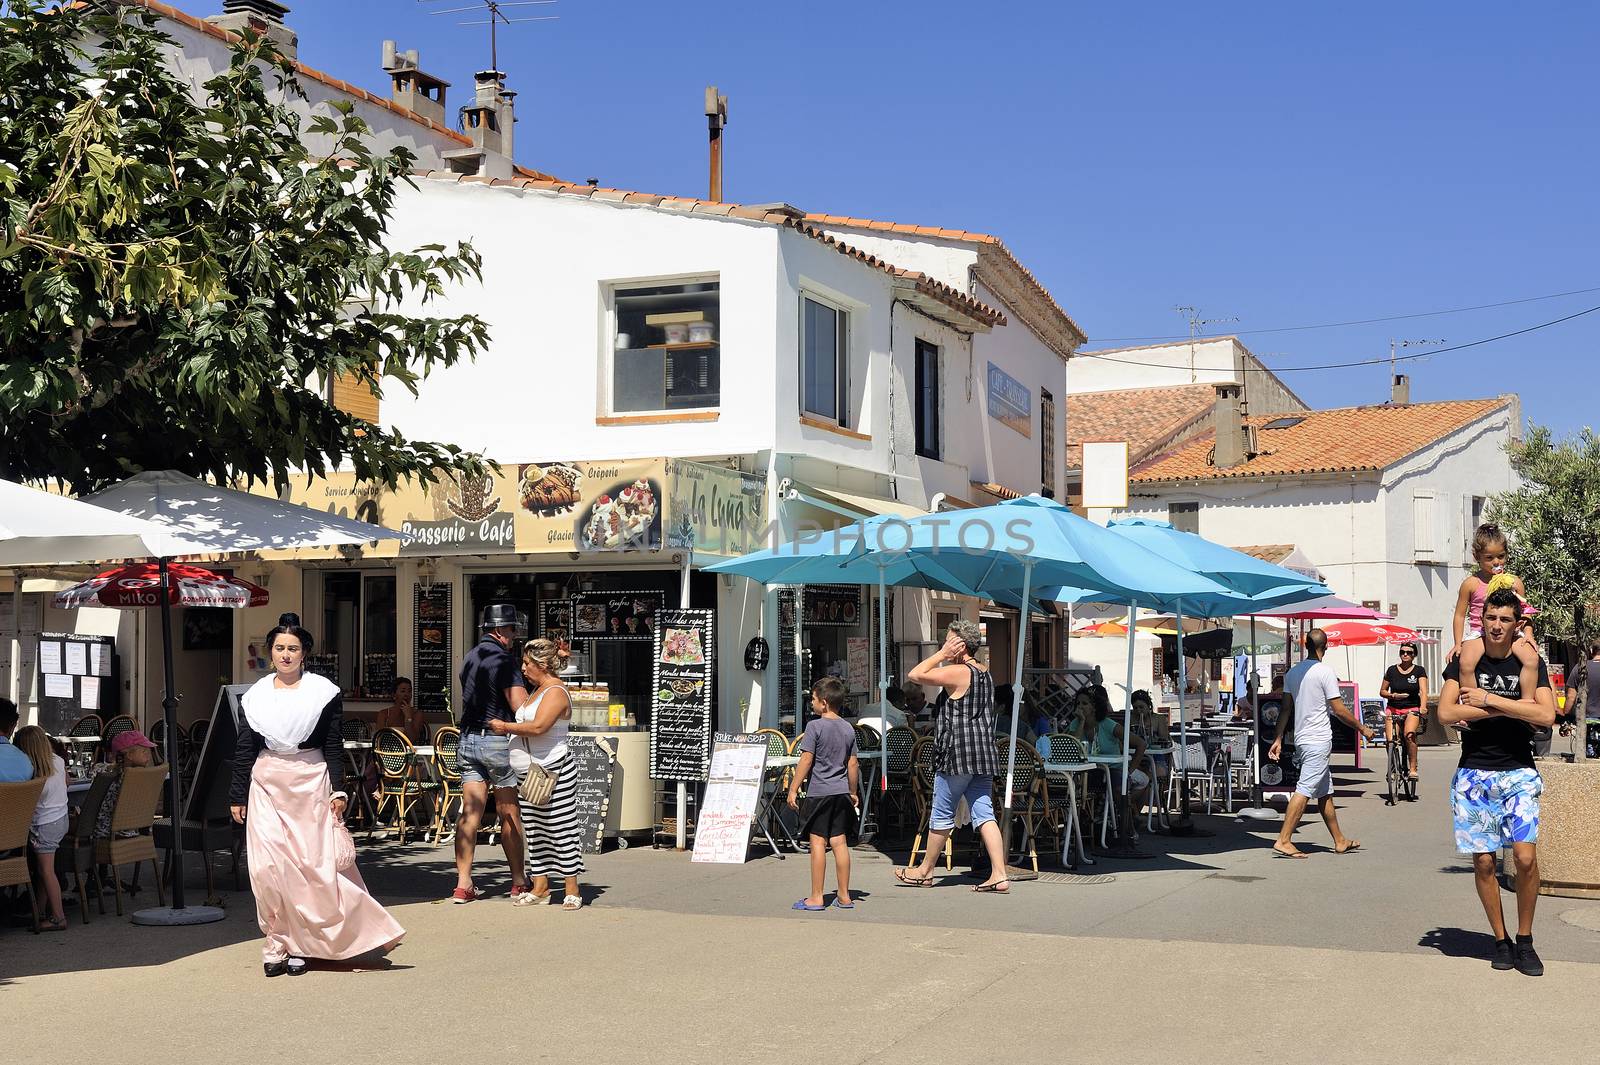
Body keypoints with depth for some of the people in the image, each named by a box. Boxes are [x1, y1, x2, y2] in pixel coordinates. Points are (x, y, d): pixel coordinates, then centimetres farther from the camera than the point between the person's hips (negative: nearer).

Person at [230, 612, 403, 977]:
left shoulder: (323, 691, 3)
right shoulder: (257, 695, 9)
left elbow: (334, 745, 2)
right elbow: (245, 749, 11)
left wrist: (338, 790, -5)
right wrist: (238, 797, 9)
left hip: (310, 783, -2)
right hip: (267, 783, 2)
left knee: (314, 865, -4)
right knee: (268, 867, -7)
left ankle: (298, 945, 8)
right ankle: (278, 944, 2)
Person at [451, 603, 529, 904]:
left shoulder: (470, 658, 13)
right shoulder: (505, 660, -12)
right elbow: (522, 707, -18)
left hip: (468, 740, 7)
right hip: (498, 741, -6)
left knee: (470, 812, 3)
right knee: (510, 815, 4)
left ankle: (463, 885, 0)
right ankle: (519, 883, 12)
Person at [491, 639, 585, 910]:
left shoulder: (556, 692, -13)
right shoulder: (538, 690, 16)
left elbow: (538, 726, -24)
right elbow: (526, 722, 30)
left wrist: (506, 727, -13)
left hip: (554, 771, -10)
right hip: (529, 774, 10)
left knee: (562, 829, -4)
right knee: (534, 831, 9)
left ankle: (572, 890, 0)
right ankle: (540, 888, 14)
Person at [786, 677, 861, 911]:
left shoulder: (815, 726, -9)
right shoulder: (848, 729, 9)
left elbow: (806, 760, -12)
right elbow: (853, 764, 11)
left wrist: (793, 789, -8)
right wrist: (853, 793, 20)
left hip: (819, 792, -6)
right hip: (841, 792, 6)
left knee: (818, 842, -3)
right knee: (839, 842, 8)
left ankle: (816, 897, -1)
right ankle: (844, 896, 11)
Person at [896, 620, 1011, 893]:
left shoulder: (957, 672, -15)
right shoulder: (985, 673, 13)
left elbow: (916, 675, -15)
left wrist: (942, 654, -8)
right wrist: (946, 657, 17)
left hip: (957, 756, -8)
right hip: (983, 755, 8)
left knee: (942, 815, 6)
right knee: (984, 814, 4)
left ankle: (925, 871, 21)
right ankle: (999, 875, -5)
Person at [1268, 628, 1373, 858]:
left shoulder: (1292, 672, 9)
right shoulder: (1325, 671, -12)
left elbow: (1286, 709, 10)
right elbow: (1339, 709, -11)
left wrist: (1278, 739, 12)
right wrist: (1362, 728, 0)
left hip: (1302, 738, 8)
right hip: (1319, 740, -8)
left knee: (1325, 792, 14)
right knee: (1305, 790, -10)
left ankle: (1340, 841, 22)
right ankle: (1284, 840, -15)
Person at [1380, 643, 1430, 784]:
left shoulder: (1419, 671, 2)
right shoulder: (1392, 670, 6)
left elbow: (1423, 691, -10)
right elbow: (1382, 691, 12)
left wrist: (1423, 707, -28)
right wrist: (1393, 695, -9)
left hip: (1412, 710, -2)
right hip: (1393, 709, 2)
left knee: (1410, 734, -30)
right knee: (1390, 741, -12)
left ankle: (1412, 769, -21)